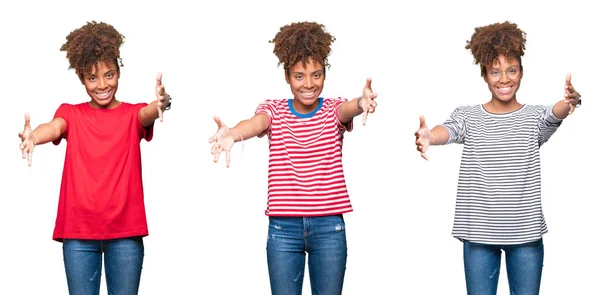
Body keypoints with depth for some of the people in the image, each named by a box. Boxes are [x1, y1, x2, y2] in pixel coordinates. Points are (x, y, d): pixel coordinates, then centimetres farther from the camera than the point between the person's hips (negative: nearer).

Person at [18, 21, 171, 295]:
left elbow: (148, 114, -16)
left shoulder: (133, 113, 7)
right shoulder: (70, 113, 8)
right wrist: (31, 136, -39)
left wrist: (160, 104, -42)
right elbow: (54, 128, -14)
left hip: (125, 230, 0)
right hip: (78, 230, 1)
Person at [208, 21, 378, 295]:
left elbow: (348, 109, -22)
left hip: (329, 228, 0)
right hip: (283, 228, 0)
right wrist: (232, 134, -47)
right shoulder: (273, 110, 2)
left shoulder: (333, 109, 2)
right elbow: (256, 123, -22)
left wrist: (362, 104, -49)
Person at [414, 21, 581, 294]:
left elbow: (555, 114, -19)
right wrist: (428, 136, -44)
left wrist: (570, 102, -44)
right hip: (479, 232, 0)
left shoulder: (536, 116, 3)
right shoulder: (468, 116, 2)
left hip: (526, 232, 0)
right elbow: (448, 130, -19)